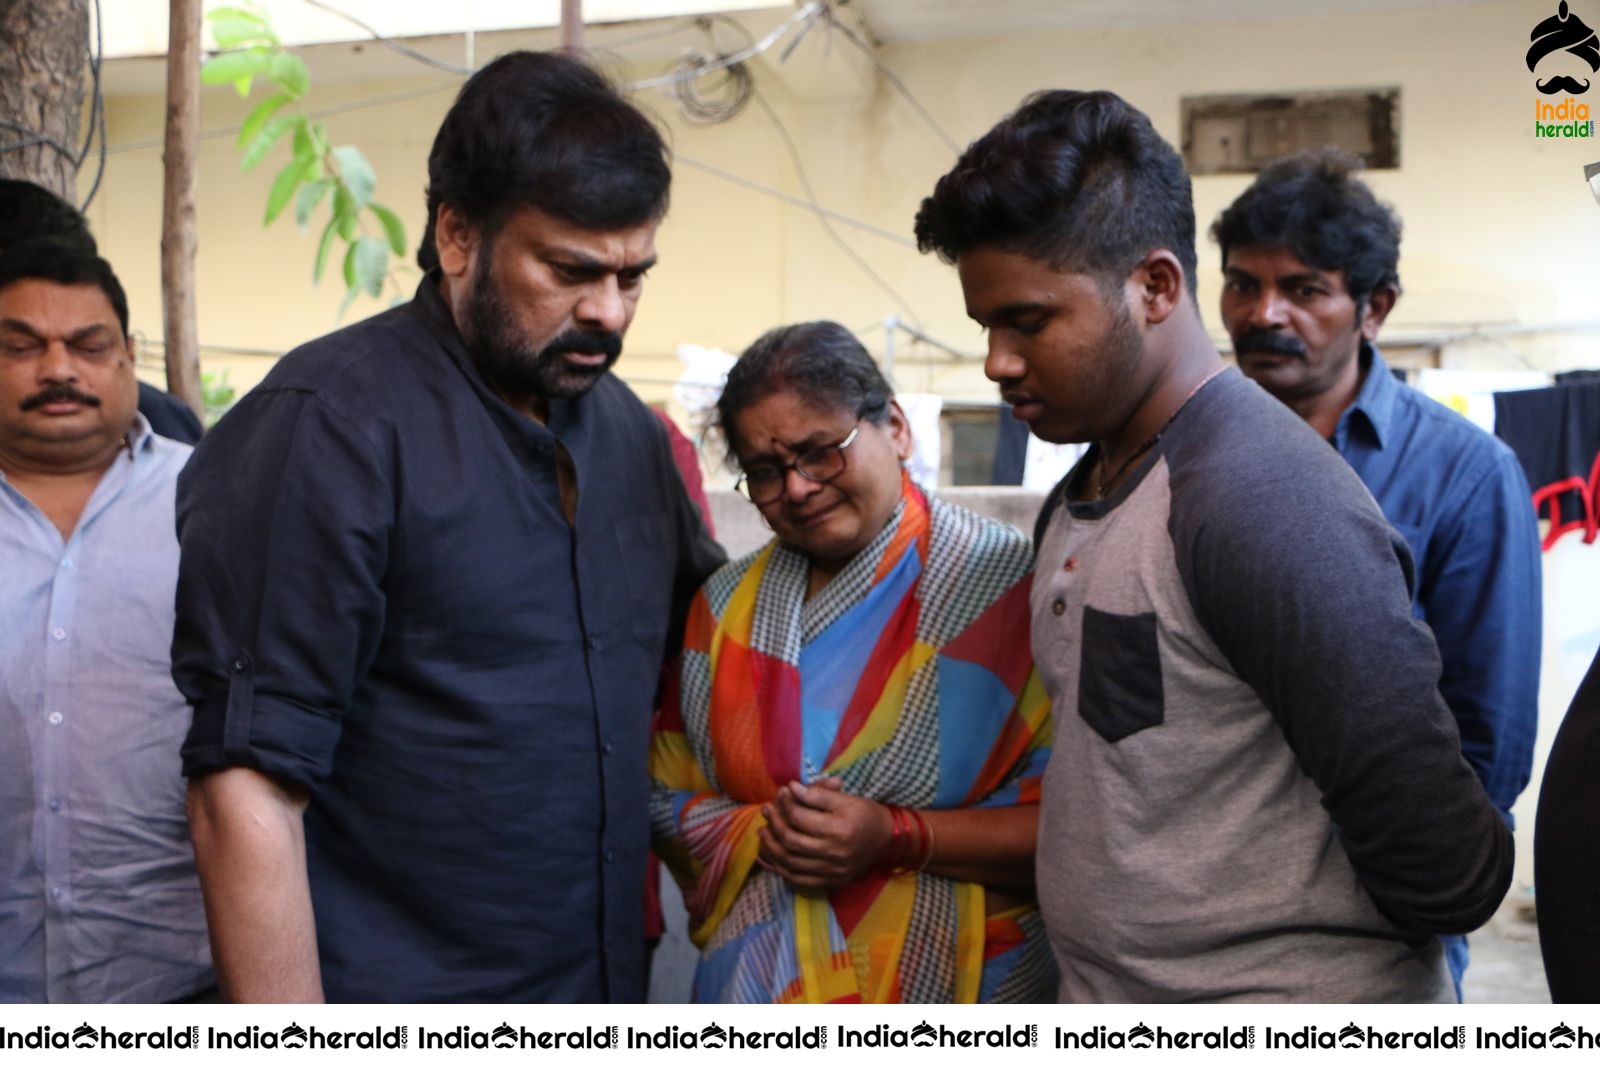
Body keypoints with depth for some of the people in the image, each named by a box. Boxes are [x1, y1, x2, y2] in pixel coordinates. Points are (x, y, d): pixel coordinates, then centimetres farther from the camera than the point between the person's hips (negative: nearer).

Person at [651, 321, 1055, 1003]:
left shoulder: (1008, 585, -10)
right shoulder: (727, 605, 4)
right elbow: (669, 800, 6)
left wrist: (898, 838, -22)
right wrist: (760, 834, -13)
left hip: (962, 982, -3)